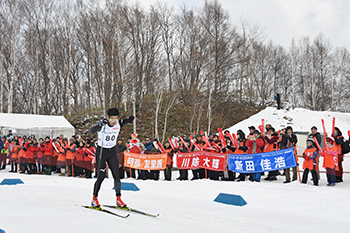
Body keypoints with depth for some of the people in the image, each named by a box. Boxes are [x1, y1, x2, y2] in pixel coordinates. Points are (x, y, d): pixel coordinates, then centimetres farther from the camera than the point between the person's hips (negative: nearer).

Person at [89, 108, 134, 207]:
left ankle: (118, 199, 9)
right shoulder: (102, 124, -21)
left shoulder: (118, 124, -10)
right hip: (101, 152, -4)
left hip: (112, 152, 4)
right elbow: (91, 132, -35)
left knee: (116, 176, -2)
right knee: (101, 177, -8)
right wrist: (100, 125, -54)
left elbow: (122, 123, 12)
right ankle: (94, 199, 9)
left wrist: (129, 120, -11)